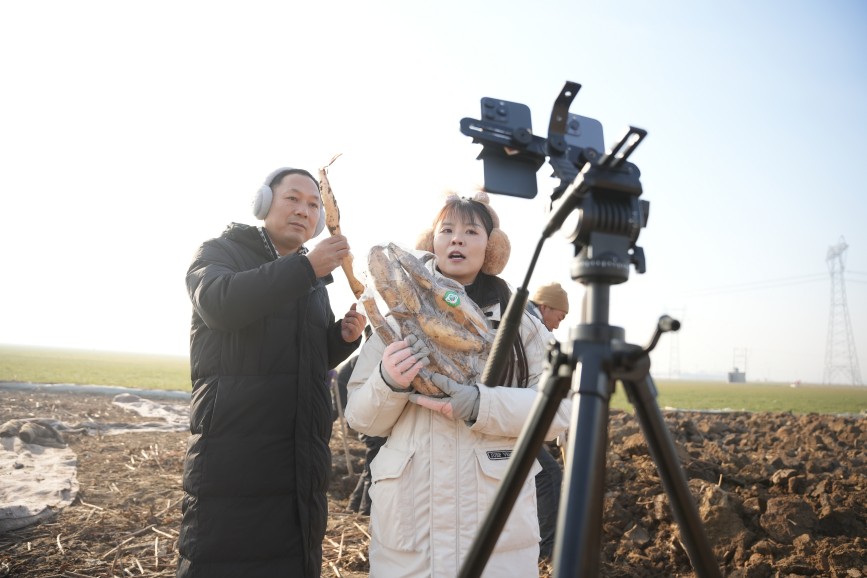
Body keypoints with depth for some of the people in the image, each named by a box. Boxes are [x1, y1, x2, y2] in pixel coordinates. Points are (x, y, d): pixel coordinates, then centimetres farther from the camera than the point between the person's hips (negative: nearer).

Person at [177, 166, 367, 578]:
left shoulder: (314, 281, 16)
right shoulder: (220, 252, 0)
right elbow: (219, 303, -23)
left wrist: (344, 337, 1)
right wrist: (305, 267, -25)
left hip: (301, 459, 6)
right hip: (232, 454, -5)